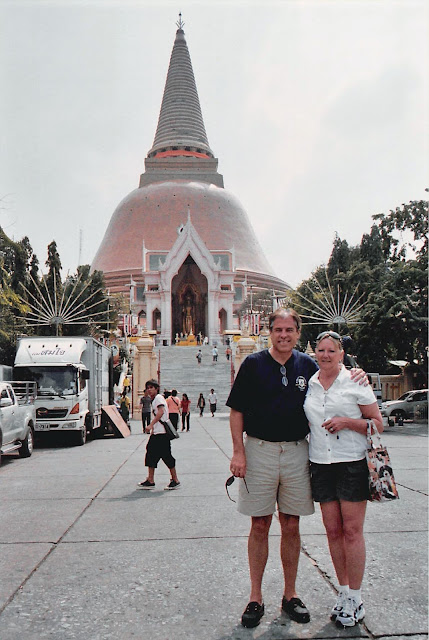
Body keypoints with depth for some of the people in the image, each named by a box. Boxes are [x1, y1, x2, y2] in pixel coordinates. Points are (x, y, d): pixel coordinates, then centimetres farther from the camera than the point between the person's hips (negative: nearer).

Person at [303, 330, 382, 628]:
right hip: (321, 465, 4)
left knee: (352, 530, -1)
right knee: (333, 531, 9)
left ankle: (355, 599, 13)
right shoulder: (308, 385, 9)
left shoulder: (355, 382, -3)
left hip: (353, 464, -4)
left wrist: (347, 422, -15)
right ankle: (343, 592, 23)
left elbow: (378, 423, -2)